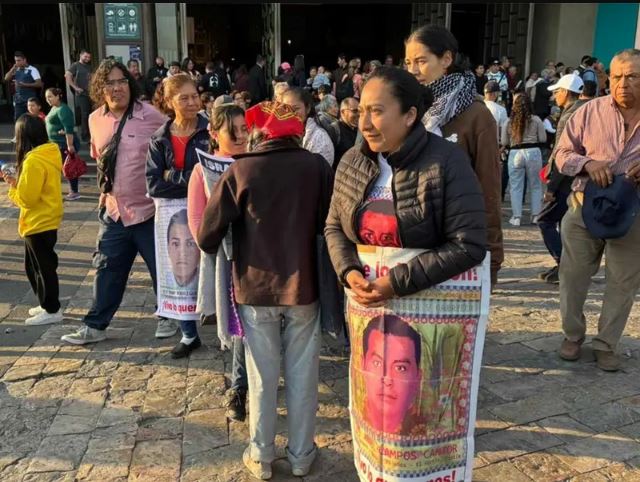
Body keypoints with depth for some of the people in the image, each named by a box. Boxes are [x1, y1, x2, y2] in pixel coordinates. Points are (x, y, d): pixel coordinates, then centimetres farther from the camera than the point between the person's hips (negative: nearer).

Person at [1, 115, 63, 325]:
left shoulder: (33, 161, -22)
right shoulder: (50, 154, 5)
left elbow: (27, 198, -20)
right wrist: (17, 182, 5)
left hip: (39, 223, -9)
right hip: (46, 219, 9)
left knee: (42, 267, 2)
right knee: (34, 265, 20)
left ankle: (52, 311, 12)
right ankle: (47, 304, 29)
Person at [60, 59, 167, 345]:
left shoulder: (150, 115, -12)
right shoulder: (95, 119, 5)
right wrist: (106, 189, 16)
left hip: (150, 209, -4)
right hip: (114, 211, 5)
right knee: (107, 270, 12)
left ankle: (167, 317, 29)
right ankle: (95, 325, 25)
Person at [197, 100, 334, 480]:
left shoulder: (240, 171, -9)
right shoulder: (317, 167, -6)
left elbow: (208, 235, -8)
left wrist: (213, 250, 14)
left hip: (256, 288, 0)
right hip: (304, 286, 1)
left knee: (262, 377, 13)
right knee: (302, 375, 13)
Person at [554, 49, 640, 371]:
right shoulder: (590, 111, -2)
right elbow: (562, 154, 1)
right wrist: (587, 164, -20)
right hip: (585, 209, 0)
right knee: (573, 277, 9)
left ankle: (606, 343, 26)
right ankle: (573, 335, 30)